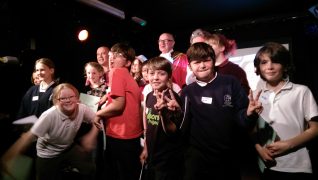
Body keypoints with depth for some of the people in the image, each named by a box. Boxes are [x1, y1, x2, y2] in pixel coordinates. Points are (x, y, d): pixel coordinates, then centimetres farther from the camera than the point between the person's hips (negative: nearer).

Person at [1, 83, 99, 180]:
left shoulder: (82, 109, -22)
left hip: (69, 148, 3)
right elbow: (29, 136, -31)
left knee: (89, 170, -8)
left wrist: (91, 136, -18)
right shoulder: (50, 115, -31)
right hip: (48, 154, -2)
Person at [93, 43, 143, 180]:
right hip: (132, 134, 8)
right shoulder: (130, 78, 14)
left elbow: (118, 104, -21)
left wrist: (98, 114, -6)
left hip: (120, 135, -8)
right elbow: (138, 106, 14)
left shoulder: (117, 72, -12)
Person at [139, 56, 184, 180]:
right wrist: (146, 148, 16)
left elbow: (172, 131, -20)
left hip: (169, 160, -6)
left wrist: (163, 112, -36)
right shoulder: (149, 96, 1)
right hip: (152, 156, 6)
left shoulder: (172, 99, -19)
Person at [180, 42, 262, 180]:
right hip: (197, 159, 1)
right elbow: (183, 128, -3)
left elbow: (242, 120, -4)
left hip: (228, 158, 0)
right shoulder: (188, 92, -1)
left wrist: (249, 113, -24)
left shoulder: (230, 83, -6)